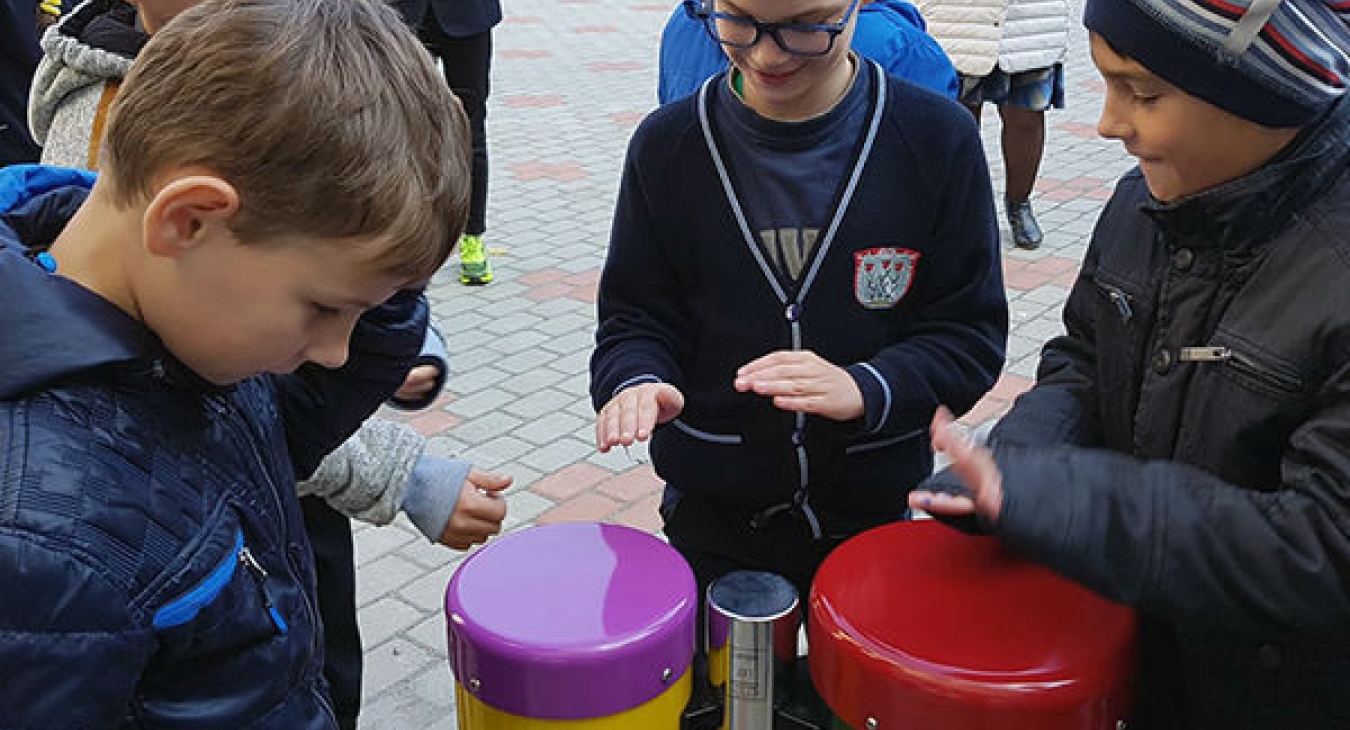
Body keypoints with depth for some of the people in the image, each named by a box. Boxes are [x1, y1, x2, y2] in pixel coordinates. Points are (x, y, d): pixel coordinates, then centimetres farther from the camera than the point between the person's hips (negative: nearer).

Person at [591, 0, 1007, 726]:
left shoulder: (936, 138, -12)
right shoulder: (668, 145, -8)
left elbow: (970, 333, -8)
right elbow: (634, 317, -2)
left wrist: (863, 388, -26)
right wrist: (635, 380, -23)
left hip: (873, 510, 0)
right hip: (712, 515, 1)